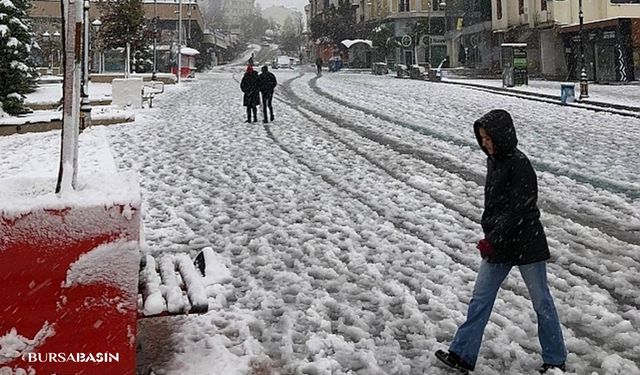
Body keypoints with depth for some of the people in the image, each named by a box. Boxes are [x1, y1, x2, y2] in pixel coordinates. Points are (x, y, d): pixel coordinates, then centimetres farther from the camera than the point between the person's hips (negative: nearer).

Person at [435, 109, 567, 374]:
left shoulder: (519, 165, -19)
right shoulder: (494, 161, 7)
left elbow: (519, 211, -23)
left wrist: (492, 240, -22)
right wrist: (489, 236, 11)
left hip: (526, 244, -8)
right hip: (497, 243, 8)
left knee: (541, 301, 8)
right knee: (480, 299, 8)